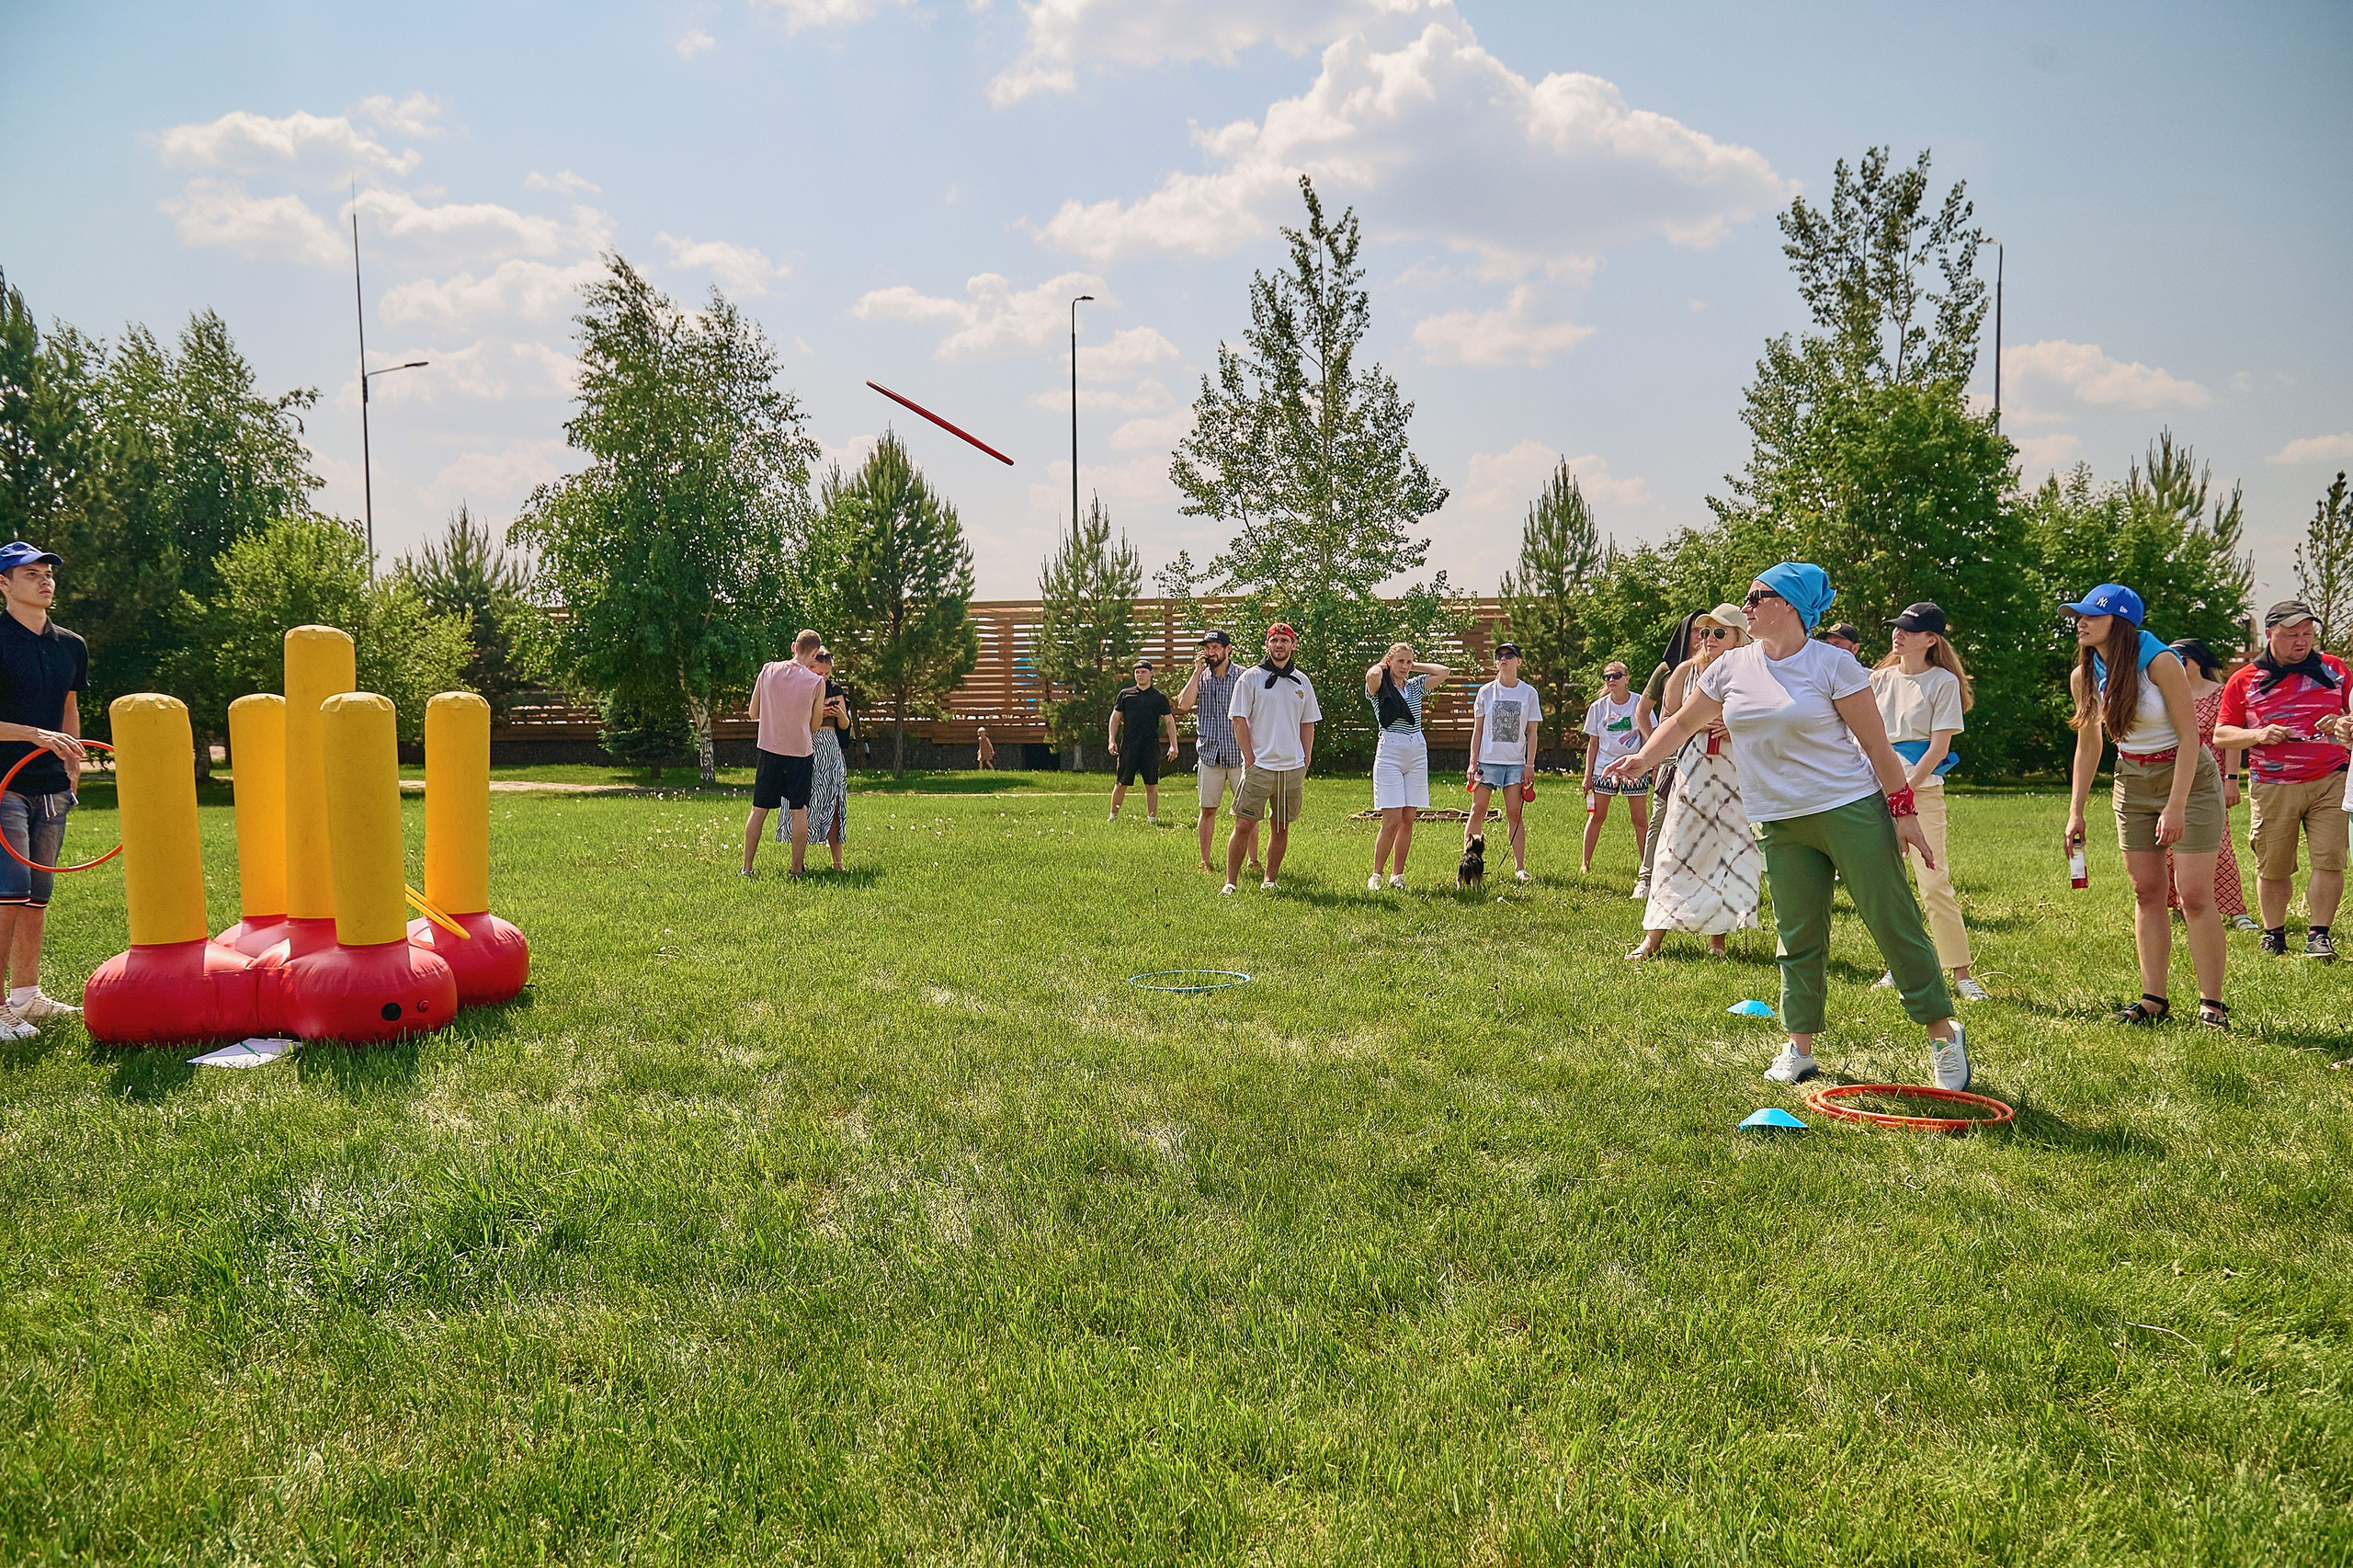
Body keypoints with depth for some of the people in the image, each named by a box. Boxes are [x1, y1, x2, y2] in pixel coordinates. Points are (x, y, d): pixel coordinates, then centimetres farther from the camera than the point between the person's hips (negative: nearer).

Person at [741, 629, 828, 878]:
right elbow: (814, 725, 0)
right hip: (801, 751, -2)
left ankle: (747, 867, 10)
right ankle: (797, 870, 7)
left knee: (759, 810, 9)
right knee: (799, 811, 6)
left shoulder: (768, 670, -2)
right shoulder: (817, 682, -9)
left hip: (769, 749, 2)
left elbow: (754, 713, 5)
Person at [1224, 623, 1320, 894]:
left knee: (1281, 827, 8)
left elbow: (1307, 724, 17)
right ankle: (1230, 882, -2)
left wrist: (1306, 760, 8)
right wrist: (1250, 760, -9)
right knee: (1243, 825, -8)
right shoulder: (1251, 677, -1)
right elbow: (1239, 720, -4)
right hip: (1259, 767, -4)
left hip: (1293, 769, 4)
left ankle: (1269, 880, 17)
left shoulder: (1302, 681, 12)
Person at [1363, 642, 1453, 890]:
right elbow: (1372, 676, -25)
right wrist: (1381, 666, -3)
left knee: (1408, 820, 5)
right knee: (1392, 821, -11)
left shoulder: (1415, 686, 14)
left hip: (1418, 754, 5)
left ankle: (1398, 875, 12)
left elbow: (1444, 671, 5)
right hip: (1390, 752, -5)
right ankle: (1376, 876, 2)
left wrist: (1415, 666, 9)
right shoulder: (1379, 687, -1)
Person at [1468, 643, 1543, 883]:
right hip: (1487, 760, 0)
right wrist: (1473, 762, 1)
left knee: (1515, 814, 0)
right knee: (1478, 811, -2)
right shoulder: (1486, 692, 5)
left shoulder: (1529, 693, 4)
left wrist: (1530, 765, -3)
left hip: (1516, 762, 0)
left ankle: (1519, 867, 4)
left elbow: (1532, 732, 4)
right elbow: (1477, 729, 7)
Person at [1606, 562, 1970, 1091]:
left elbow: (1876, 744, -7)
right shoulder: (1733, 667, 6)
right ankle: (1799, 1047, 14)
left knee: (1894, 923, -2)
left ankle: (1943, 1033, 10)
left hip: (1852, 810, -4)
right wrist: (1644, 759, 0)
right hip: (1780, 824, 5)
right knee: (1798, 938, 7)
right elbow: (1683, 722, 16)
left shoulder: (1833, 663, -8)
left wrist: (1903, 811, -9)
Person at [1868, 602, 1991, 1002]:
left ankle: (1962, 973, -4)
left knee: (1934, 883, -10)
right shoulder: (1879, 678, 12)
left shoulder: (1943, 681, -3)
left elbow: (1939, 746, -8)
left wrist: (1905, 789, -13)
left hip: (1923, 788, -5)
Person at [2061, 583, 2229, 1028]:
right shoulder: (2085, 676, -2)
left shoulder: (2161, 662, -20)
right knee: (2147, 895, 5)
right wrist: (2076, 812, 6)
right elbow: (2088, 746, 8)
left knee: (2194, 895, -8)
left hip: (2189, 778, -6)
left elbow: (2189, 736, -18)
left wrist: (2175, 806, -23)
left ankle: (2212, 1004, -1)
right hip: (2133, 784, 6)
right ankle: (2153, 999, 10)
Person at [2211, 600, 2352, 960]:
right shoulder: (2244, 681, 6)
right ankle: (2273, 934, 19)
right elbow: (2221, 735, 5)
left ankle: (2318, 934, 1)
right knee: (2272, 867, 4)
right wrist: (2258, 735, -13)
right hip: (2273, 788, 0)